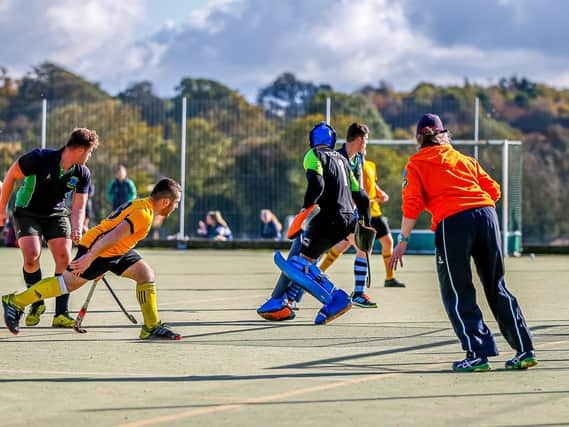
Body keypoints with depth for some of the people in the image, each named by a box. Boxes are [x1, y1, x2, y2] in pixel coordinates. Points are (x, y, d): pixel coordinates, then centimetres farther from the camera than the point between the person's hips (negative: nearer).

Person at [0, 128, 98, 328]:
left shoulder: (83, 174, -9)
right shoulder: (40, 158, -24)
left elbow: (78, 206, -8)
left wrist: (77, 228, -29)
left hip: (57, 214, 4)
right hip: (27, 212, -4)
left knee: (64, 259, -14)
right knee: (32, 256, -22)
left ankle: (61, 314, -9)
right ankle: (37, 304, 3)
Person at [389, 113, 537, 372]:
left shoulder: (416, 164, 15)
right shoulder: (463, 159, 26)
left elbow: (412, 204, 2)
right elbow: (493, 190, 21)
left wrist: (403, 240, 5)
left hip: (452, 222, -4)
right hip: (486, 214, 4)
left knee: (457, 293, 4)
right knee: (497, 288, 12)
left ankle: (477, 354, -5)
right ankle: (524, 350, 10)